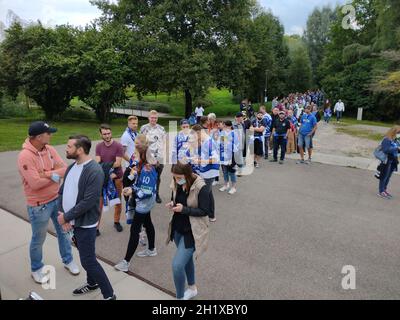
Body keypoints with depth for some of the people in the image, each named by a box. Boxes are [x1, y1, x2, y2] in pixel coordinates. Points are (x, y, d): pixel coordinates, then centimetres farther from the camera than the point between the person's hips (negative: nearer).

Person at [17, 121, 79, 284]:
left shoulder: (50, 149, -3)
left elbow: (65, 169, -7)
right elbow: (35, 183, -29)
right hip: (39, 205, -6)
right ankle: (36, 269, 37)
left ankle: (68, 260, 40)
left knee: (63, 231, 19)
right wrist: (55, 174, -15)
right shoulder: (25, 156, -23)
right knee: (38, 239, 14)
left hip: (57, 199, 6)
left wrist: (48, 174, -23)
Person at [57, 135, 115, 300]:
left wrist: (66, 217, -17)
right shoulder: (71, 167, 5)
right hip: (71, 221, 8)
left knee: (88, 261, -1)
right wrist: (62, 214, -7)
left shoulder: (94, 171, -23)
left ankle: (109, 294, 14)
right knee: (85, 256, 23)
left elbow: (88, 202, -26)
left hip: (85, 224, -8)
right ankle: (92, 283, 44)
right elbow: (62, 191, 7)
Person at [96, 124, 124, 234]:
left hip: (117, 177, -1)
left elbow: (118, 163, -15)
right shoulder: (99, 146, 0)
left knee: (118, 201, 14)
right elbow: (97, 163, -7)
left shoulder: (118, 146, -10)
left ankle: (117, 222, 33)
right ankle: (96, 226, 10)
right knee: (99, 202, 1)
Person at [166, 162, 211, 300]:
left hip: (191, 232, -7)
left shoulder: (201, 188, -23)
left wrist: (184, 209, -27)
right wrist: (172, 203, -11)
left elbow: (205, 211, -20)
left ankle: (180, 296, 16)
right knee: (187, 259, 24)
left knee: (177, 265, -10)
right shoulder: (177, 185, -4)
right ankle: (192, 288, 48)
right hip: (178, 228, 7)